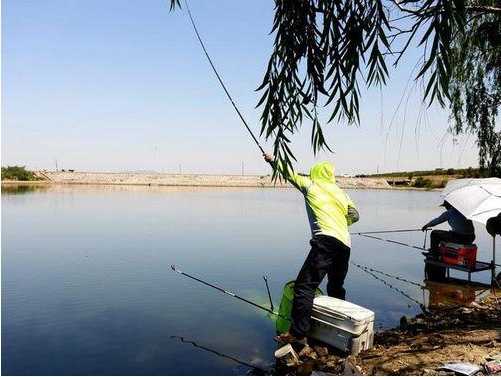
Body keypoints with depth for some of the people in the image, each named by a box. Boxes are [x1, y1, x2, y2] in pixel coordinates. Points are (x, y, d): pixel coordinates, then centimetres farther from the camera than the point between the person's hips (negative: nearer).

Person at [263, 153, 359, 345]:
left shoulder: (310, 185, 10)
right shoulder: (341, 193, 23)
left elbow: (289, 173, 20)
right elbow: (354, 215, 23)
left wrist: (273, 160, 35)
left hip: (326, 241, -7)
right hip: (345, 244, 7)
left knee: (304, 285, -11)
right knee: (336, 288, 22)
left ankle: (298, 333, -16)